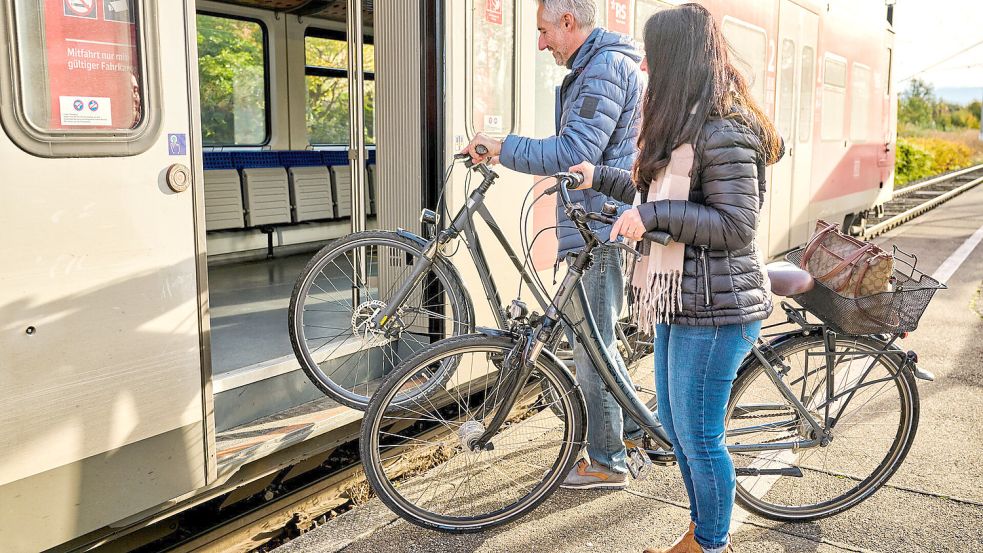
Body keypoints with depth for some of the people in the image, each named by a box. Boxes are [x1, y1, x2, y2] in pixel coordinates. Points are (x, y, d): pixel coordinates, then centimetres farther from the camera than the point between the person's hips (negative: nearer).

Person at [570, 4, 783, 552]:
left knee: (698, 436, 2)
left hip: (714, 307, -10)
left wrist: (652, 214, -24)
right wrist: (601, 178, 22)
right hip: (681, 299, 10)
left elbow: (735, 225, -22)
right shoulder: (688, 122, 15)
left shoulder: (723, 131, -18)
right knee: (675, 426, 18)